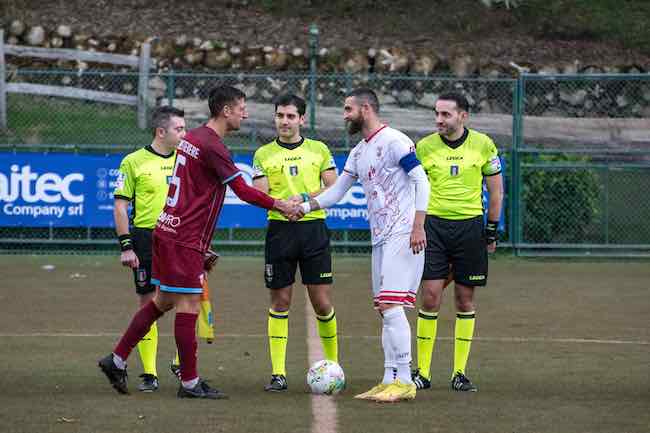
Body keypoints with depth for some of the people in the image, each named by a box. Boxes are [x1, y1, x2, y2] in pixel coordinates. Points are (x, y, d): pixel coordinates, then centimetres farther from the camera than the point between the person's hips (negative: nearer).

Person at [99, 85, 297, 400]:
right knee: (188, 306, -5)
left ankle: (117, 360, 18)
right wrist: (280, 205, -4)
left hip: (168, 230, 10)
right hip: (185, 240, -10)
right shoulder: (212, 147, -16)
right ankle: (190, 383, -1)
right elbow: (244, 191, -17)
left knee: (162, 301, 16)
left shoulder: (191, 138, 14)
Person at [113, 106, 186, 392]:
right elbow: (120, 206, -3)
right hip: (147, 237, -4)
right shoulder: (134, 162, -2)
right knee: (148, 303, 0)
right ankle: (148, 374, 5)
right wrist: (126, 246, -9)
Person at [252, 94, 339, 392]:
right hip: (279, 230, 0)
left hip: (314, 229, 0)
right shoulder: (263, 154, 7)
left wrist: (304, 197, -14)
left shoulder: (319, 150, 8)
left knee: (322, 303, -1)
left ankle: (333, 365, 17)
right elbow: (259, 196, -1)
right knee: (280, 303, 1)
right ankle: (278, 373, 3)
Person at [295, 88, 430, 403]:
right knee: (385, 310, 7)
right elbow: (336, 192, 24)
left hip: (402, 235, -9)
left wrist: (418, 226, -21)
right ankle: (390, 380, 9)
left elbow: (421, 181, -14)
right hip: (380, 238, 9)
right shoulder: (358, 153, 18)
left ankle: (404, 382, -14)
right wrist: (303, 207, 12)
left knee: (391, 306, -15)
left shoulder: (393, 141, -9)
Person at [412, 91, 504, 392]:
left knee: (465, 300, 4)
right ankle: (422, 372, 0)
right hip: (434, 225, 0)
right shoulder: (424, 147, 1)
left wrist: (492, 231, 7)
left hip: (470, 226, 0)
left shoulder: (483, 145, 1)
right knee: (430, 297, -7)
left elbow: (496, 190, 9)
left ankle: (459, 373, 11)